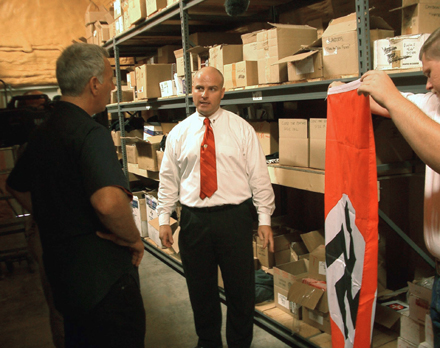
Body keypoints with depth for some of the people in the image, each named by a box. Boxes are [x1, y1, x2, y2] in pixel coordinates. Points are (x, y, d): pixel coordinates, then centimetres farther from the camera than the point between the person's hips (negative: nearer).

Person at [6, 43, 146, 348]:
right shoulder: (91, 133, -22)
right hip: (103, 278, -9)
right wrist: (134, 238, -20)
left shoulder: (43, 132, 7)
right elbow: (108, 202, -39)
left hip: (61, 271, 9)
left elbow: (17, 187, 23)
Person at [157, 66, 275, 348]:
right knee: (200, 290, 15)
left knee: (241, 290, 9)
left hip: (235, 218, -2)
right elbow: (168, 179, 9)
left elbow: (259, 176, -2)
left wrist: (265, 219, -6)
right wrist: (164, 219, 5)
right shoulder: (179, 133, 6)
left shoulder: (242, 129, 0)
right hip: (194, 219, 2)